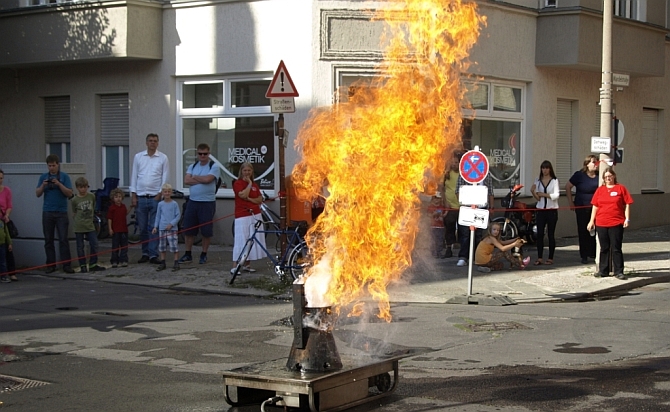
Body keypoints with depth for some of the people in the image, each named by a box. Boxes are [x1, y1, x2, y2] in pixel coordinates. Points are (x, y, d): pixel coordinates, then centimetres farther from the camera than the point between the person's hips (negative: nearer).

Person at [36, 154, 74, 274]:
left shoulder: (64, 176, 1)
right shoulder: (43, 177, 8)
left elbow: (69, 193, -5)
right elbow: (37, 194, 6)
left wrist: (59, 184, -17)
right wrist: (43, 186, -12)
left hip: (61, 212, -2)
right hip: (47, 212, 2)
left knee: (63, 239, -6)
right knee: (48, 239, 4)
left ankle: (66, 265, -6)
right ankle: (50, 264, 9)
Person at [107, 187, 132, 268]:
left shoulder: (123, 206, 8)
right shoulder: (112, 208, -8)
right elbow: (109, 219, -8)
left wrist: (130, 208, 18)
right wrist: (110, 229, -13)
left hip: (124, 229, 5)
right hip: (115, 230, -5)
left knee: (124, 246, 6)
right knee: (115, 246, 3)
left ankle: (123, 260, 12)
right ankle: (114, 261, 8)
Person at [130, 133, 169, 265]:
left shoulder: (163, 158, 3)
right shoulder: (138, 157, 8)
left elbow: (165, 178, 2)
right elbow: (134, 176, 9)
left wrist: (160, 194, -7)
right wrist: (133, 195, 2)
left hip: (155, 198, -2)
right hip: (140, 198, 2)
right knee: (142, 228, 5)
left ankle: (153, 255, -1)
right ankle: (145, 253, 14)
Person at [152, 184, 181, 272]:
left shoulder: (174, 204, -3)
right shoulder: (160, 204, 7)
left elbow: (178, 215, -3)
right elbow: (158, 216, 13)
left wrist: (171, 224, -13)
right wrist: (155, 227, 8)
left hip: (172, 228, -4)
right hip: (162, 228, 4)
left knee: (174, 246, -7)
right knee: (162, 246, 8)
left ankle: (176, 263, 0)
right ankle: (162, 263, 18)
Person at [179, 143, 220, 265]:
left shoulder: (214, 166, -2)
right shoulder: (193, 166, 12)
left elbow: (207, 179, -19)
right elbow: (186, 180, -3)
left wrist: (194, 177, -4)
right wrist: (201, 180, -11)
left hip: (207, 203, -4)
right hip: (192, 201, 4)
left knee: (206, 231, 2)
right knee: (188, 229, 5)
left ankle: (204, 255, 14)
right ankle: (187, 254, 14)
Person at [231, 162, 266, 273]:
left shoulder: (255, 185, 15)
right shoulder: (238, 183, -2)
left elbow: (260, 200, 7)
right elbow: (243, 195, -19)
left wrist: (250, 199, -10)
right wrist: (249, 183, -7)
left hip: (255, 215, 6)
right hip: (242, 216, -6)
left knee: (253, 240, 7)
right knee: (241, 240, -10)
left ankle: (247, 264, 17)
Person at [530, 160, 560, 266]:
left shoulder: (554, 180, 0)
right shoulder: (538, 180, 11)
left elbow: (556, 195, -9)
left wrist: (543, 194, -10)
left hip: (552, 210, -3)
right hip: (540, 209, 3)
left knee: (551, 234, 2)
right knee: (540, 234, -1)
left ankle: (550, 258, 8)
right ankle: (539, 258, 3)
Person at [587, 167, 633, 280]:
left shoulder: (621, 188, 2)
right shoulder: (600, 190, 11)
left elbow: (627, 204, 1)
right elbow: (595, 206, 12)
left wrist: (627, 219, -7)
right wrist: (592, 221, 8)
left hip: (616, 224, -3)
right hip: (601, 224, 3)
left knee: (616, 248, -1)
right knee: (604, 248, 10)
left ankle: (619, 272, 4)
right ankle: (603, 271, 16)